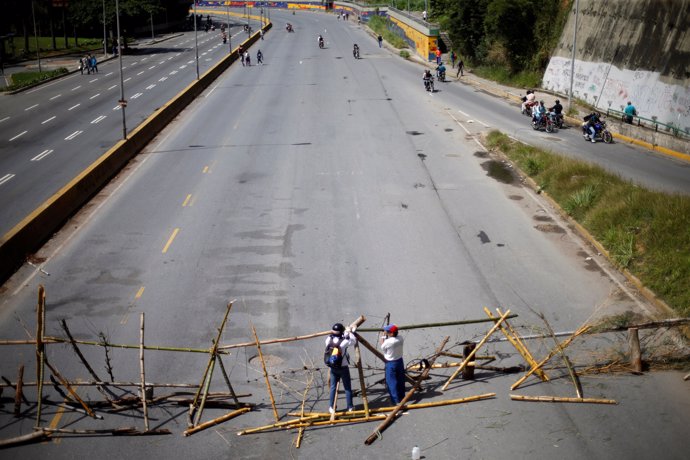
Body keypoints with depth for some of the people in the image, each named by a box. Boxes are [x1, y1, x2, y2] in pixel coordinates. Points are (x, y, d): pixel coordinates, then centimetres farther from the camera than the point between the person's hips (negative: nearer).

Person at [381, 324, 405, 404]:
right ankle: (401, 397, 31)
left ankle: (396, 400, 2)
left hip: (391, 364, -6)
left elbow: (382, 348, -5)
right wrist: (386, 336, 4)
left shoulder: (388, 342, -24)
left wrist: (383, 337, -1)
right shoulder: (400, 339, -7)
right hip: (400, 361, 6)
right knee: (400, 380, 18)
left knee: (391, 382, 2)